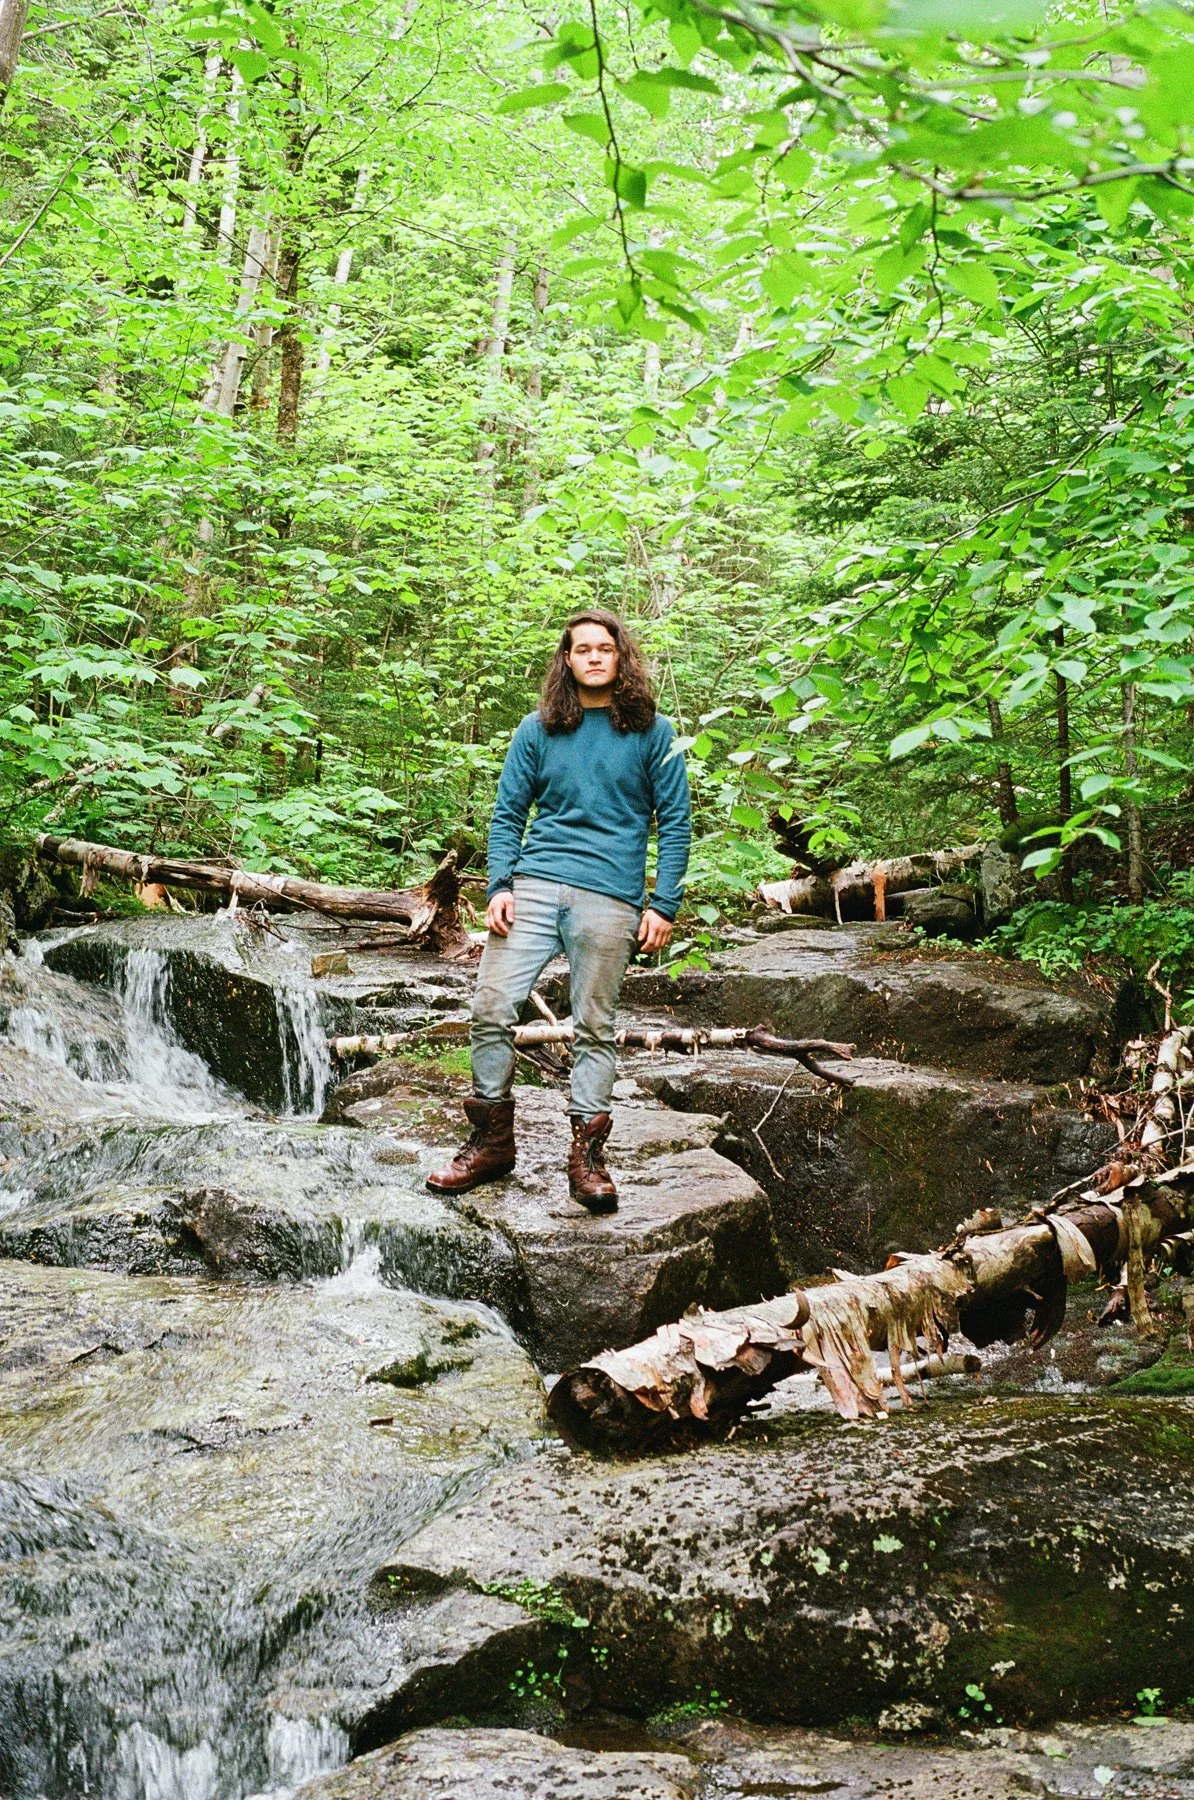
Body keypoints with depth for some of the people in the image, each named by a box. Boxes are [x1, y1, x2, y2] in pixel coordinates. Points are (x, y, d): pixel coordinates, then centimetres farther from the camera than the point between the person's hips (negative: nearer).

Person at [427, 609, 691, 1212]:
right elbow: (507, 814, 12)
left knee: (594, 1027, 1)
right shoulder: (537, 730, 12)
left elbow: (675, 821, 5)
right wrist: (499, 885, -2)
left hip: (609, 897, -2)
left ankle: (586, 1154, 10)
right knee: (491, 1009, -5)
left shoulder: (651, 731, 6)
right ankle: (492, 1140, 8)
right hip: (533, 886, 2)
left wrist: (664, 905, -2)